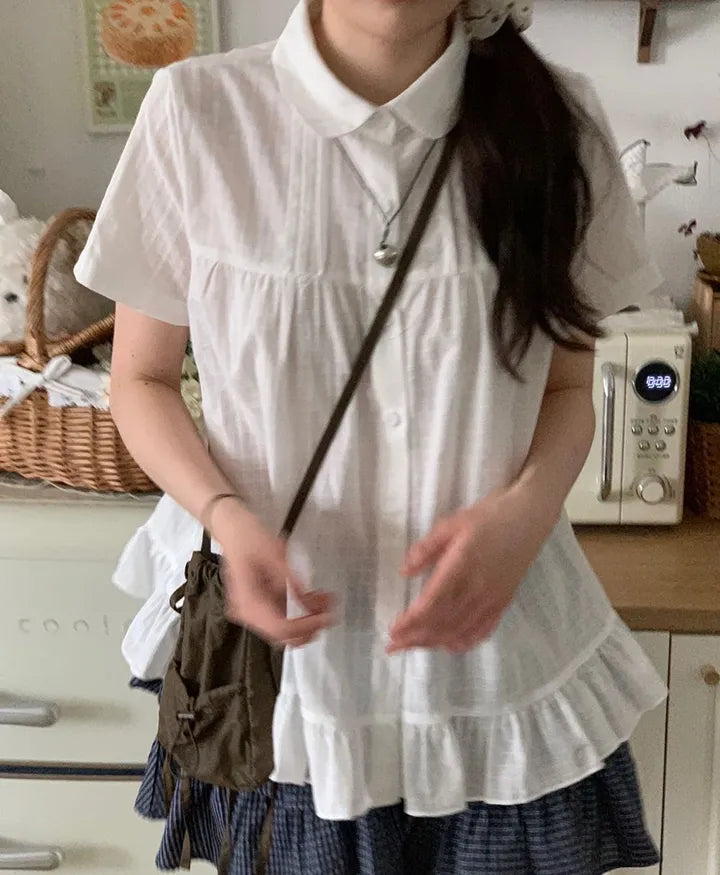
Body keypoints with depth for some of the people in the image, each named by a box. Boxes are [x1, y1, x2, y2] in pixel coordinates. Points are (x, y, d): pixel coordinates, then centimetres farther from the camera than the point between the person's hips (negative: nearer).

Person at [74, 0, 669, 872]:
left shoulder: (553, 120, -7)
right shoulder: (200, 112, -12)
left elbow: (569, 388, 3)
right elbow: (140, 380, -1)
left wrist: (527, 510, -17)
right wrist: (228, 518, -19)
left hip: (497, 639, 2)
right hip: (283, 642, -1)